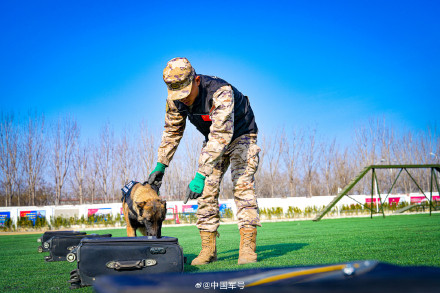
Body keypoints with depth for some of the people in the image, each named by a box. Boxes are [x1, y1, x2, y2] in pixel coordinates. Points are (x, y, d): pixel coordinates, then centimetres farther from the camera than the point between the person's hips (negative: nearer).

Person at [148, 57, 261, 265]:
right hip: (214, 139, 6)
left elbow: (222, 135, -46)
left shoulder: (221, 92, -39)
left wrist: (200, 176, -51)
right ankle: (208, 249, -2)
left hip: (241, 136, -6)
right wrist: (160, 166, -4)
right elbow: (172, 131, 0)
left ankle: (247, 248, -23)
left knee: (242, 185, -20)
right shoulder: (175, 99, -18)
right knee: (207, 191, -5)